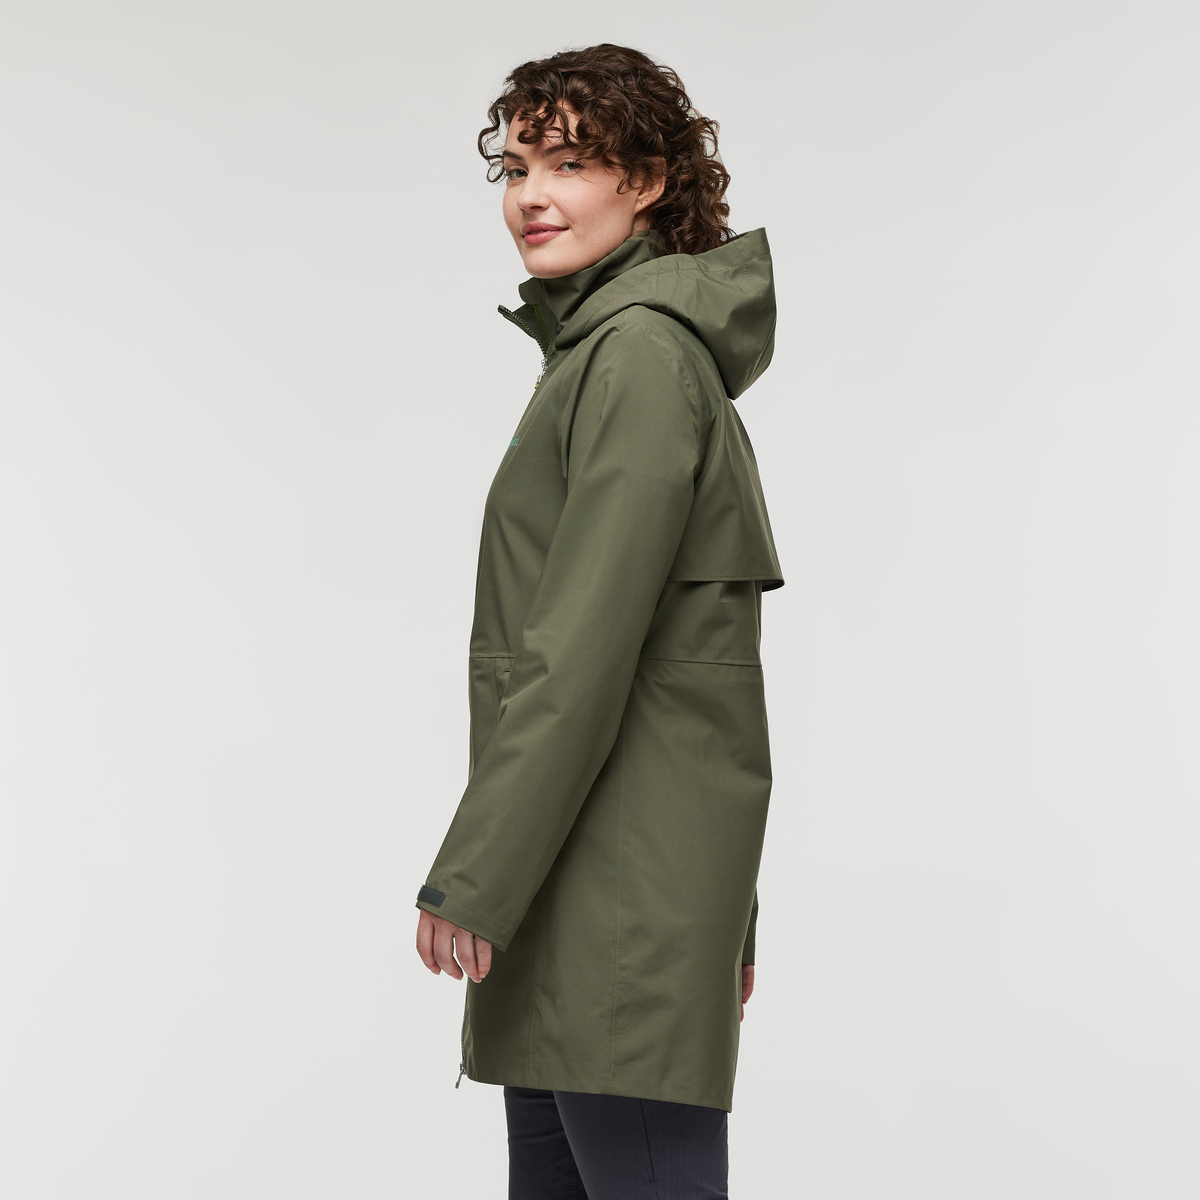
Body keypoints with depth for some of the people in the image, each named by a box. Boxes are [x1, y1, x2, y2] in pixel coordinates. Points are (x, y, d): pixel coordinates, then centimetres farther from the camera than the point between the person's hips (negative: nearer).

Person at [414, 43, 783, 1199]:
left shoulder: (640, 353, -13)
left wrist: (471, 877, -16)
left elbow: (585, 646, -20)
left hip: (628, 876, -10)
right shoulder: (601, 346, 19)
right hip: (578, 882, 10)